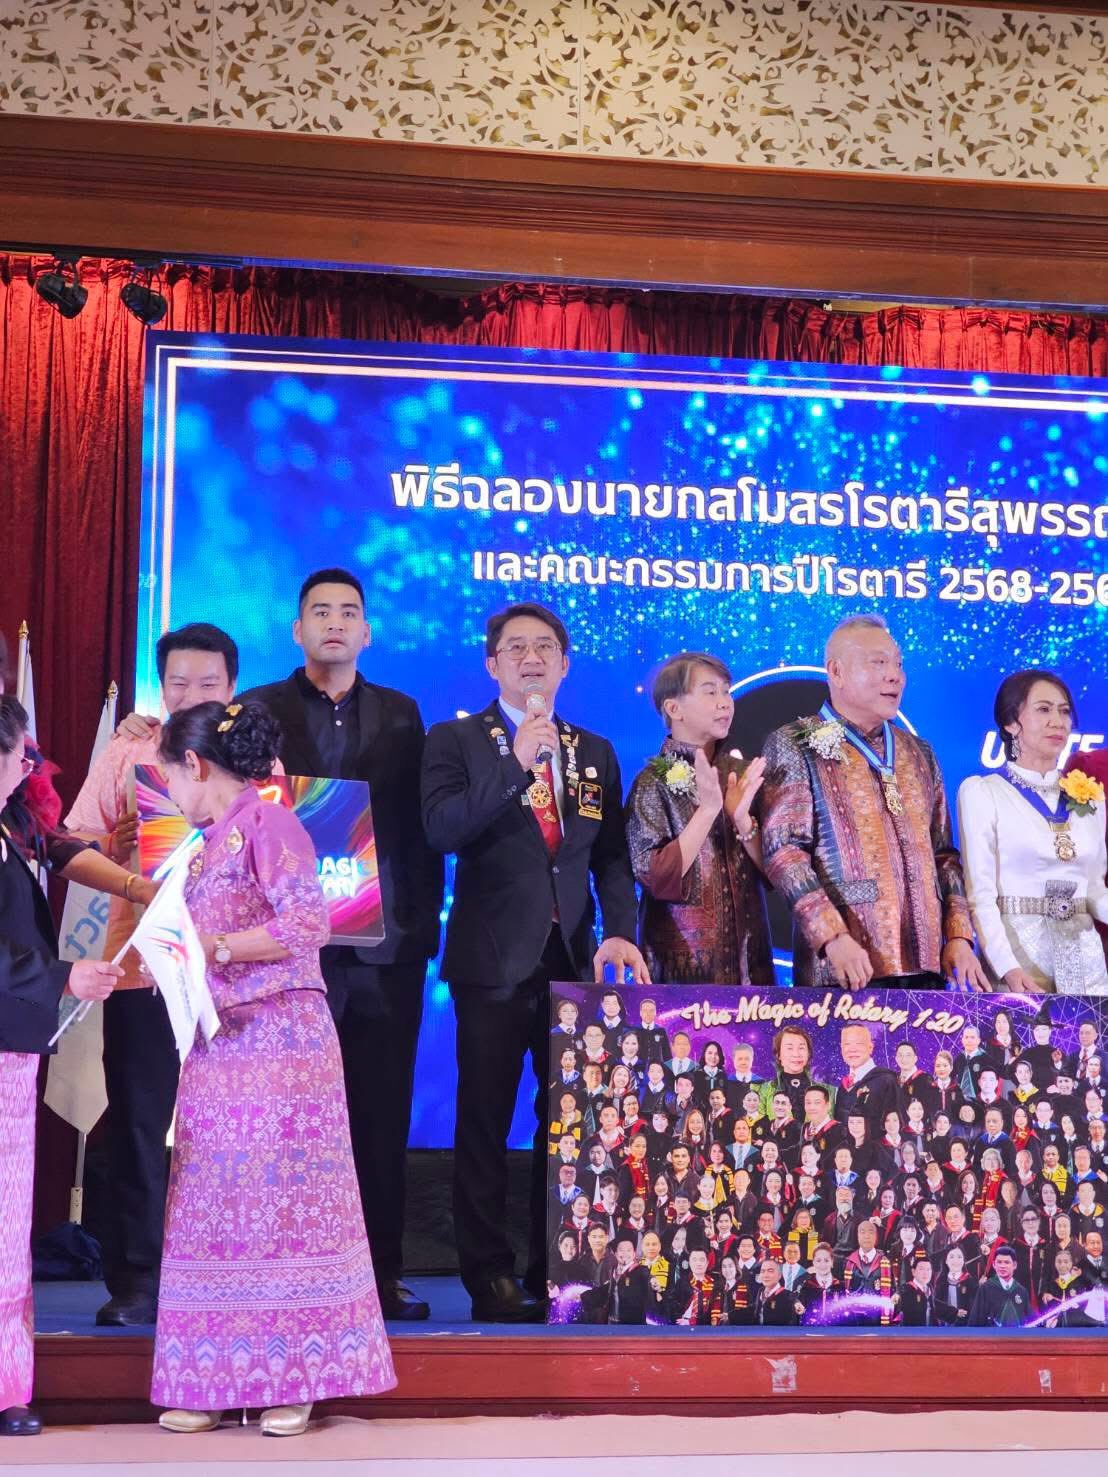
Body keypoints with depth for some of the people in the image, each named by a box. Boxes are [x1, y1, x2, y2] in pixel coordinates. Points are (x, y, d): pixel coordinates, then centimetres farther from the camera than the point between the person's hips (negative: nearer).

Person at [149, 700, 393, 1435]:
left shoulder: (267, 822, -8)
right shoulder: (212, 841, 17)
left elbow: (310, 923, -16)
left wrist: (216, 947, -16)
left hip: (279, 1042, -8)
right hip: (219, 1050, 8)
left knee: (283, 1201, -3)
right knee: (219, 1206, 6)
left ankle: (293, 1380, 3)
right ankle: (216, 1379, 11)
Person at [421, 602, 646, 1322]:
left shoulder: (596, 751, 15)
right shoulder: (456, 741, 4)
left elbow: (612, 855, 11)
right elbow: (442, 830, -12)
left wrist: (621, 931, -5)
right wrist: (516, 765, -20)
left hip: (574, 960, 3)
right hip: (494, 960, -3)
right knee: (485, 1121, 0)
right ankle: (491, 1276, 7)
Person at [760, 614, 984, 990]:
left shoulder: (918, 752, 17)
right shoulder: (795, 745, 0)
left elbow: (942, 852, 18)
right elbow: (784, 851, -9)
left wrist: (958, 935, 5)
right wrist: (832, 935, -20)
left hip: (924, 961, 5)